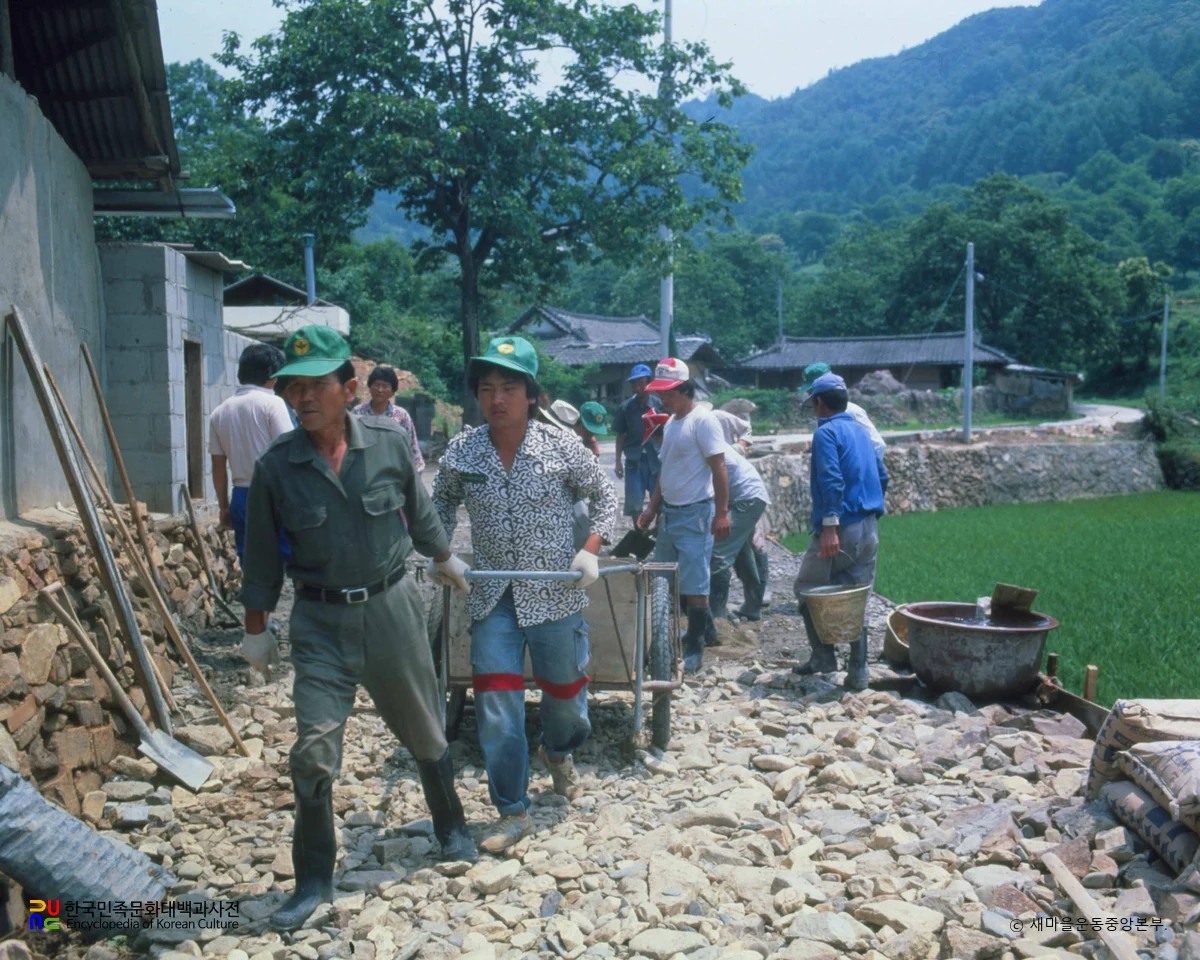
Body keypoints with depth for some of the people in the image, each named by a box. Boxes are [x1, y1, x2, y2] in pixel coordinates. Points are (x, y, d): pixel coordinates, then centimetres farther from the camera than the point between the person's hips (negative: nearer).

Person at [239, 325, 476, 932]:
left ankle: (451, 828, 41)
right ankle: (313, 879, 14)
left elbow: (418, 511, 10)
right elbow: (262, 554, 1)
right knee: (313, 748, -6)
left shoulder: (389, 442, -8)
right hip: (320, 620, -1)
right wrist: (256, 628, 7)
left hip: (390, 607, 1)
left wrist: (445, 559, 22)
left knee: (423, 730, 16)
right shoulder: (276, 467, -10)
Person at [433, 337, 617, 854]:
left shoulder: (561, 446, -9)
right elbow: (441, 503, 15)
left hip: (556, 593, -1)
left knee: (564, 689, 16)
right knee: (496, 704, -3)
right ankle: (513, 813, 11)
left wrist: (590, 550, -8)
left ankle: (558, 751, 52)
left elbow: (604, 494, 3)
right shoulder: (461, 452, -3)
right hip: (492, 598, 1)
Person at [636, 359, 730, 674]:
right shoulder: (670, 423, 14)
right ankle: (706, 627, 29)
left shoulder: (702, 421, -13)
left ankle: (695, 648, 6)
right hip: (670, 512, 10)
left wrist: (721, 512, -21)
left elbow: (718, 467, -17)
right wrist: (652, 508, 17)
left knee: (694, 583, -5)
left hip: (695, 513, -10)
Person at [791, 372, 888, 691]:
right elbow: (882, 476, 19)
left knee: (808, 591, 9)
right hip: (869, 530, 7)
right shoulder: (861, 430, 15)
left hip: (840, 529, -7)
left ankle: (823, 657, 9)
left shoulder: (826, 432, -9)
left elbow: (831, 481, -20)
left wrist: (829, 527, -24)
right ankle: (858, 671, 10)